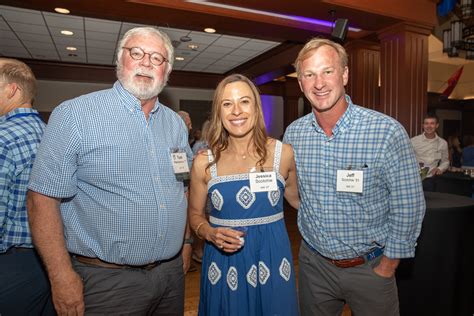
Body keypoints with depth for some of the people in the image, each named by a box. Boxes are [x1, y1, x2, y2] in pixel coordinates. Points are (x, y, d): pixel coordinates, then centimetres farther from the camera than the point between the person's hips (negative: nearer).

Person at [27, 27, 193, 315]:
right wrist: (62, 277, -14)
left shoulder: (176, 123, 6)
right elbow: (43, 198, -12)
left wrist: (186, 241, 11)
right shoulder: (75, 115, -11)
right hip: (107, 280, -5)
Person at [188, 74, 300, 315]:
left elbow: (296, 199, 10)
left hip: (271, 258, 1)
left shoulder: (283, 153, -7)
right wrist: (210, 233, -13)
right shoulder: (204, 162, -7)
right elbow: (195, 213, 5)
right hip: (224, 262, 0)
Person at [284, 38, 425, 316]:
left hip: (370, 266, -3)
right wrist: (311, 240, 8)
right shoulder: (293, 133, -7)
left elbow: (408, 207, -11)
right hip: (314, 262, 3)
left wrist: (388, 264, -7)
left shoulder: (387, 132, -19)